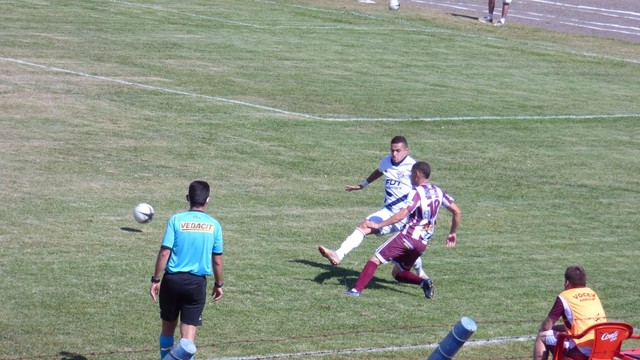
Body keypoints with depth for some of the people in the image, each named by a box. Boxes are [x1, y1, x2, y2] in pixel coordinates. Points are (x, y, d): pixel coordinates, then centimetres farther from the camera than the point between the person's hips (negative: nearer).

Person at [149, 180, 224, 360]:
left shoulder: (176, 220, -6)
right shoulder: (214, 225, -1)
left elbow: (164, 252, -10)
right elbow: (217, 260, 5)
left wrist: (156, 280, -2)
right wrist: (218, 284, 18)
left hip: (173, 279, 0)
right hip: (197, 283, 0)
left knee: (168, 326, 17)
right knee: (189, 332, 0)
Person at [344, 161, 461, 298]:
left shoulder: (417, 192, -11)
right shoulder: (438, 192, 10)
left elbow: (401, 215, -21)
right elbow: (456, 211, 13)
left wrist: (379, 225, -17)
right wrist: (453, 233, 25)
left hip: (408, 236, -7)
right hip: (422, 243, 7)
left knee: (375, 259, -4)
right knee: (398, 273, 19)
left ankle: (357, 289, -16)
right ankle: (424, 282, -5)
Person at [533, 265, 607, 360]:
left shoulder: (564, 297, -1)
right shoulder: (593, 294, 17)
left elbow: (547, 326, 2)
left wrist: (543, 330, 27)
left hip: (584, 352, -7)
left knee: (541, 337, 9)